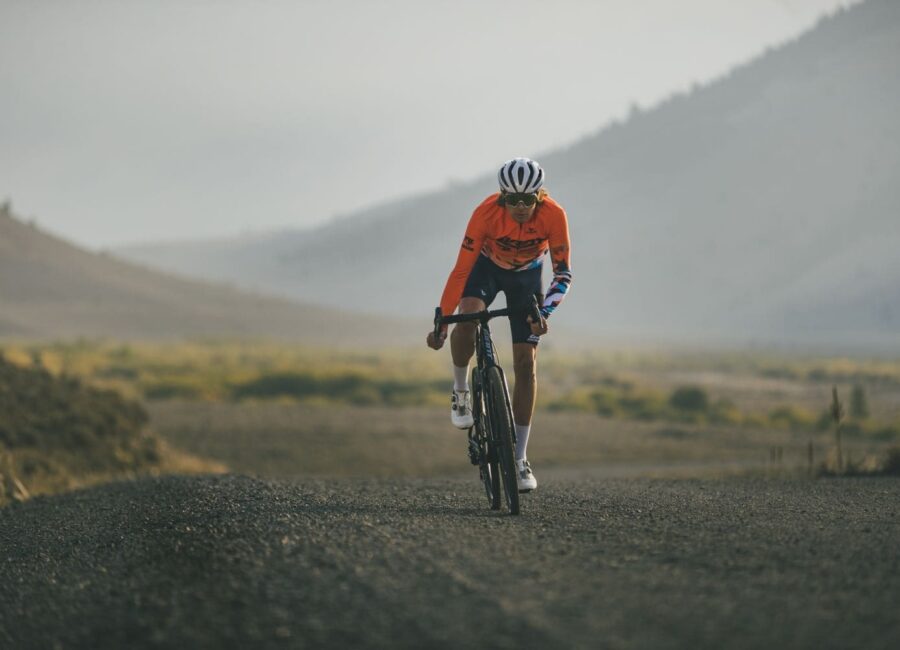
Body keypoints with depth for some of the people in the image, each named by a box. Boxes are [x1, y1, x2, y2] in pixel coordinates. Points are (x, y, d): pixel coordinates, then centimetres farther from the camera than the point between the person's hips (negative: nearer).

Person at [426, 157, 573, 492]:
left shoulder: (554, 215, -31)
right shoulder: (486, 213, -34)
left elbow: (563, 273, -25)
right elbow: (462, 269, -30)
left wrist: (544, 311, -41)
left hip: (526, 276, 1)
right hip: (487, 267, -1)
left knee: (526, 362, -6)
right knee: (467, 318, -34)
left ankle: (520, 458, 0)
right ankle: (460, 390, -6)